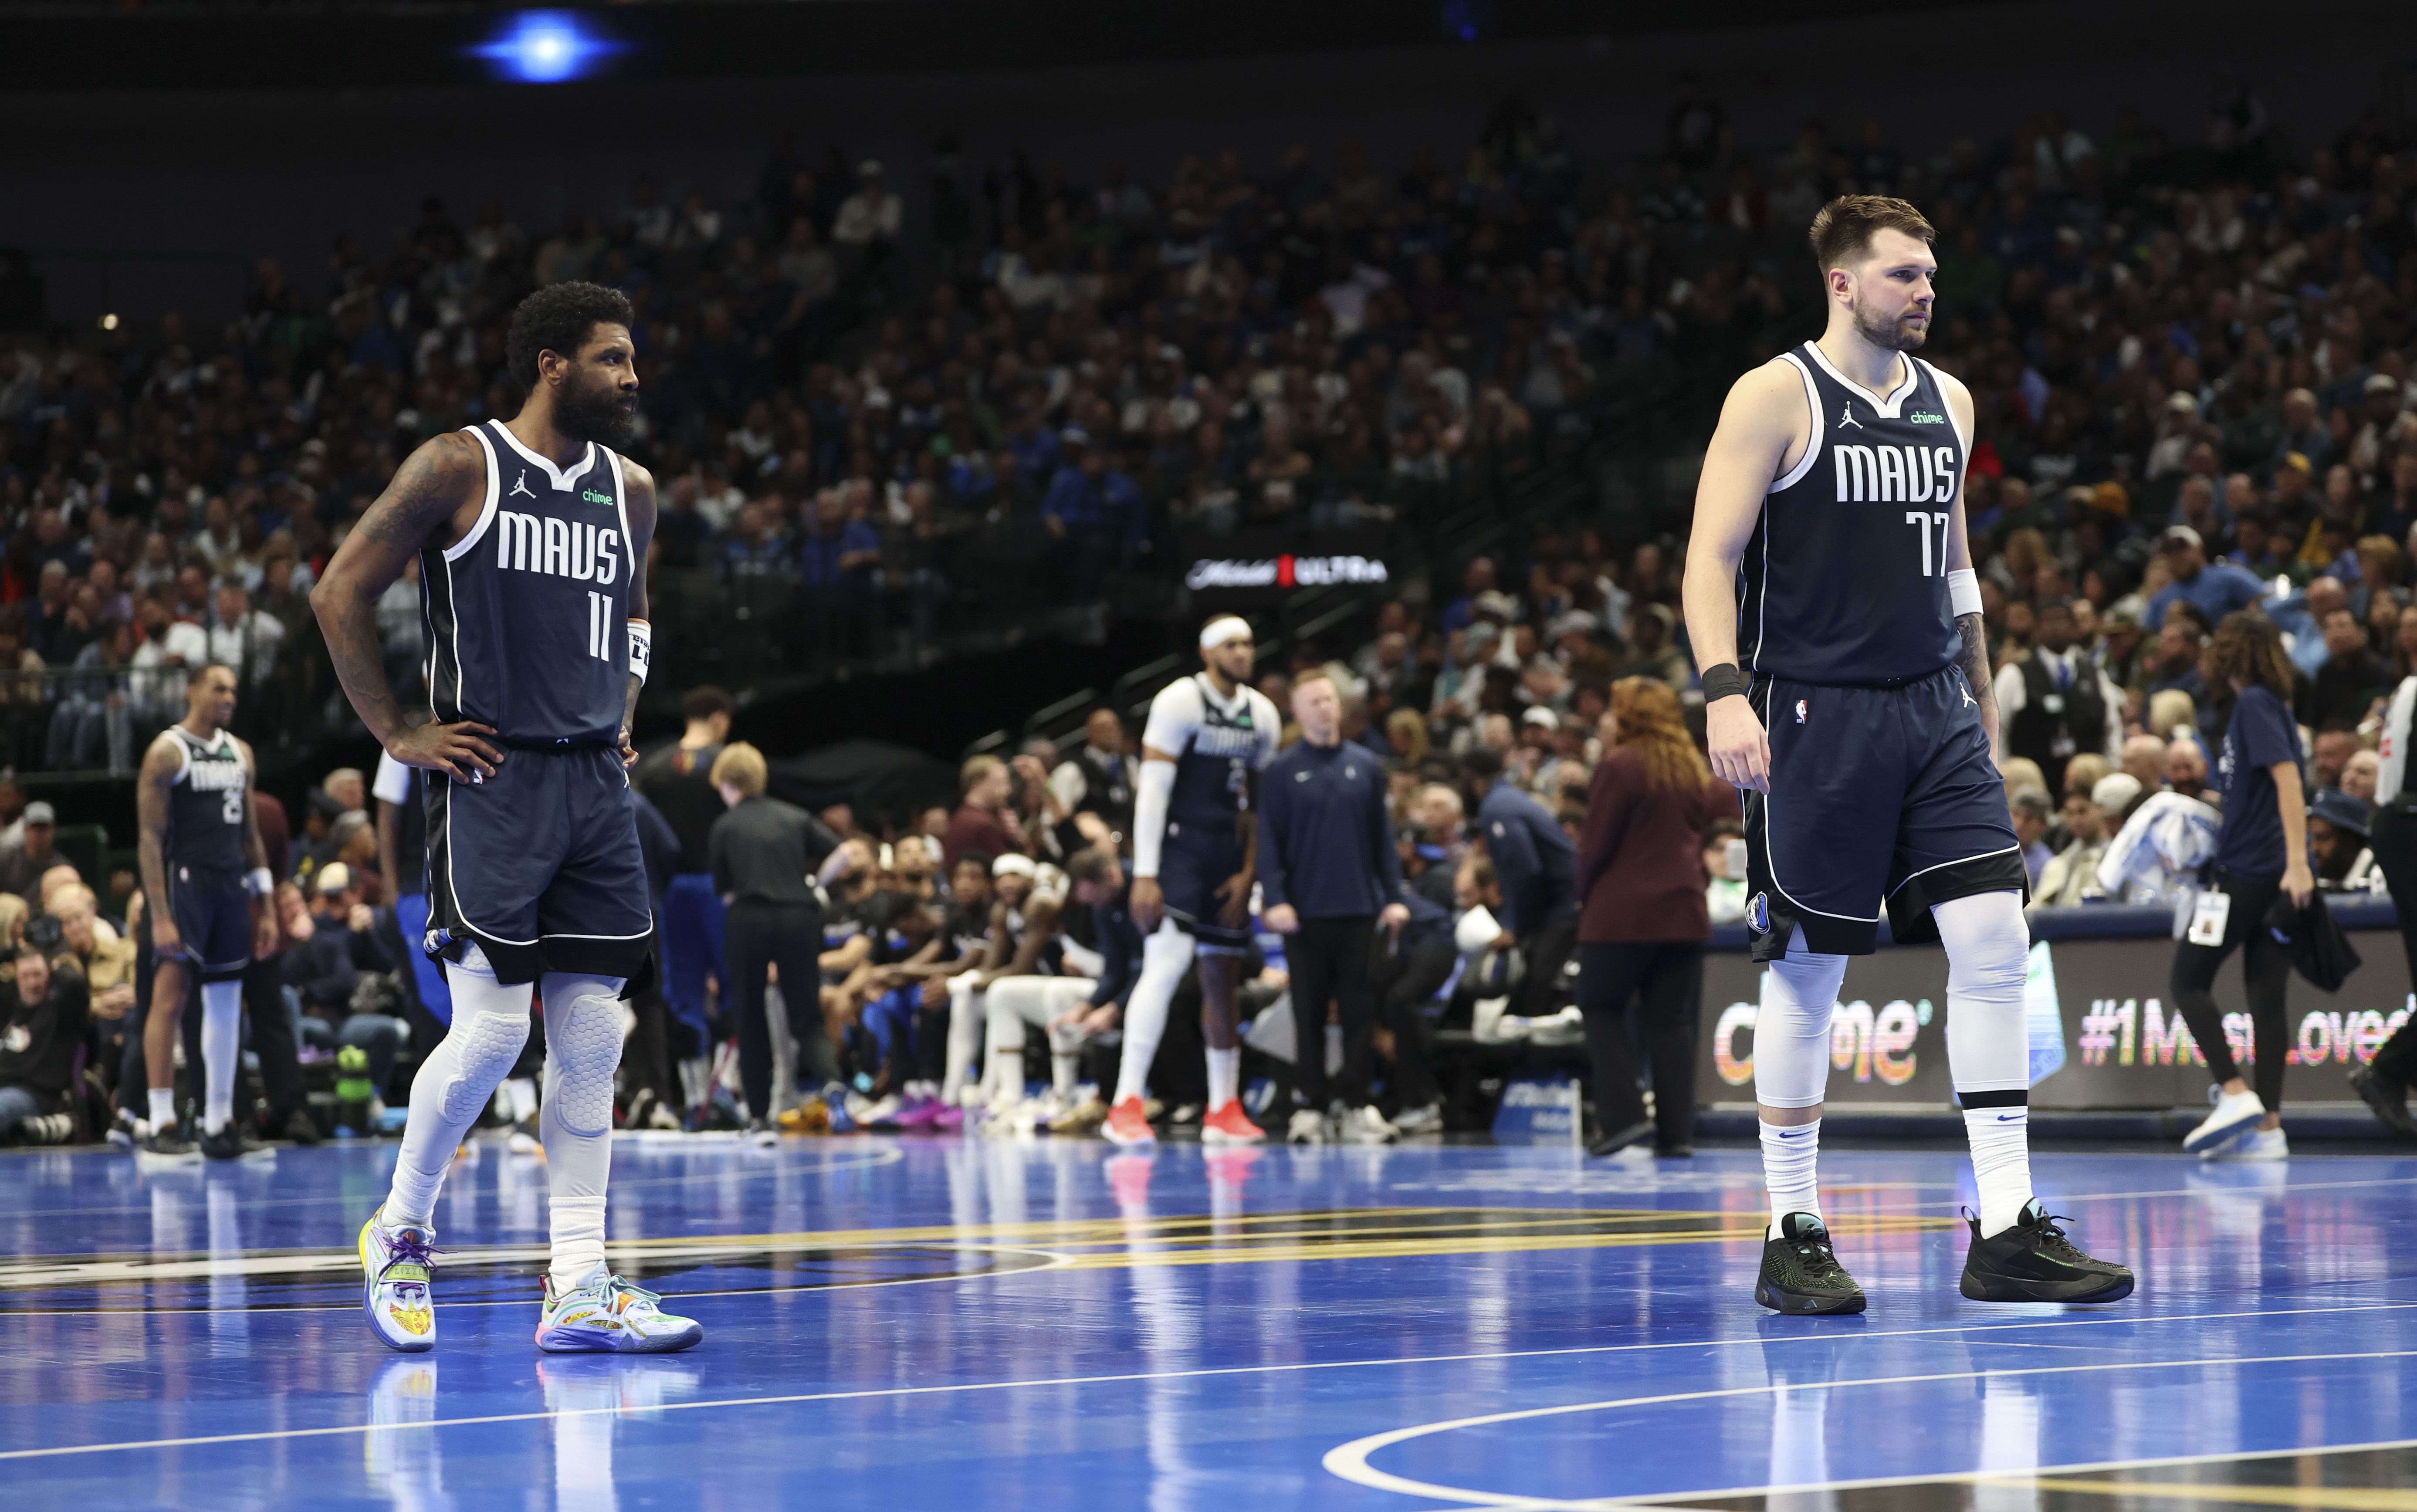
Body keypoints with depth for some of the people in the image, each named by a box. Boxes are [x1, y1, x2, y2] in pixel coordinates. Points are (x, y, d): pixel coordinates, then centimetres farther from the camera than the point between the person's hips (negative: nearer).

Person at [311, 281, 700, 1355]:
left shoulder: (631, 491, 12)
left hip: (594, 786, 6)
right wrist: (398, 735, -6)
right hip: (492, 780, -6)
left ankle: (580, 1291, 4)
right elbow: (339, 593, -5)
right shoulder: (459, 468, -6)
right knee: (491, 1030, -10)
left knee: (591, 1042, 2)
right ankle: (399, 1233, 13)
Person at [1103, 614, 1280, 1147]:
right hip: (1178, 848, -7)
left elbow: (1260, 803, 15)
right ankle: (1125, 1105, -22)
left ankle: (1224, 1111, 19)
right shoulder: (1180, 702, -9)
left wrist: (1248, 873, 5)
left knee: (1223, 979, 11)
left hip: (1229, 858, 7)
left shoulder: (1262, 715, 10)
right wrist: (1144, 875, -18)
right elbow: (1152, 789, -13)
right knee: (1166, 964, -19)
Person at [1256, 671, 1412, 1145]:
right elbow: (1269, 841, 0)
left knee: (1359, 1011, 1)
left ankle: (1356, 1106, 6)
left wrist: (1394, 897, 4)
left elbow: (1383, 836, 10)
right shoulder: (1282, 772, 2)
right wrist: (1274, 900, -11)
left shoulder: (1365, 767, 8)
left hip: (1359, 910, 2)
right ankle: (1308, 1107, 7)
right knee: (1309, 1013, 3)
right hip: (1306, 911, -2)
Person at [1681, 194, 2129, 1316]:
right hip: (1816, 714, -5)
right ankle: (1793, 1238, 10)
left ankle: (2006, 1233, -5)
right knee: (1807, 972, 0)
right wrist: (1724, 691, -22)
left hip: (1934, 711, 6)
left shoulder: (1947, 402, 14)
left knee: (1994, 945, -6)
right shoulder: (1776, 398, -5)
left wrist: (1983, 706, 22)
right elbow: (1710, 557, -9)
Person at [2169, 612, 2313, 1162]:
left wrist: (2297, 859, -27)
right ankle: (2268, 1127, 1)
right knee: (2267, 993, 5)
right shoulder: (2274, 705, 17)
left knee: (2188, 982, -2)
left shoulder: (2253, 704, -10)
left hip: (2245, 870, -8)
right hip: (2274, 876, 8)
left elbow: (2288, 777, -21)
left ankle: (2236, 1095, -13)